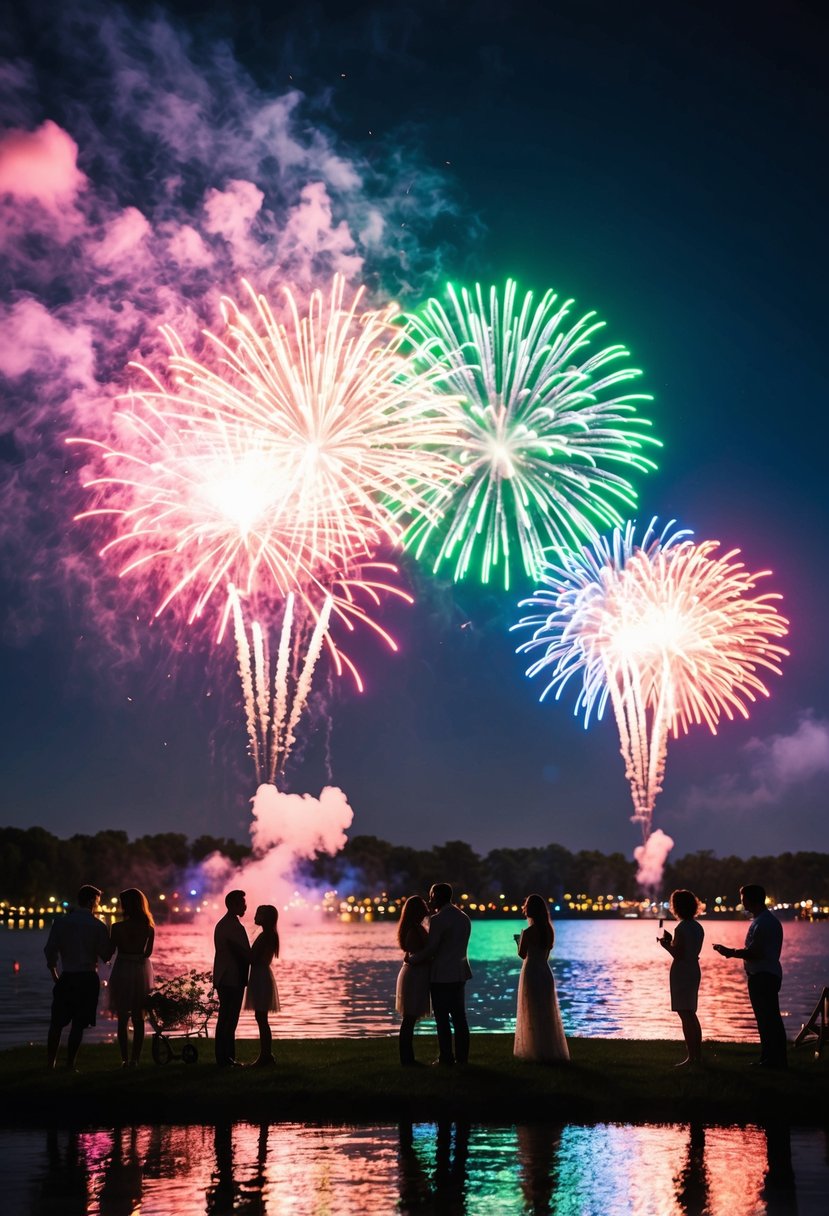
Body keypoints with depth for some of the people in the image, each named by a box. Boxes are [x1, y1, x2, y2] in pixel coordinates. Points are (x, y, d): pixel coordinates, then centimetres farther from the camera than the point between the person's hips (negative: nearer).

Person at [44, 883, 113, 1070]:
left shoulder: (60, 922, 0)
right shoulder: (98, 926, -6)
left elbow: (50, 949, 1)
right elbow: (107, 955, -4)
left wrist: (53, 972, 14)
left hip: (66, 977, 2)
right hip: (88, 978, -2)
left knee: (57, 1023, 10)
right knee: (78, 1024, 3)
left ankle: (51, 1062, 10)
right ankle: (70, 1063, 4)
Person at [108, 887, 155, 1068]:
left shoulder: (117, 927, -12)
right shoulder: (149, 927, -3)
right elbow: (148, 952, 8)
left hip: (122, 970, -3)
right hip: (142, 971, 3)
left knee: (123, 1018, 7)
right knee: (138, 1018, 10)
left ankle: (124, 1059, 3)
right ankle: (135, 1059, 9)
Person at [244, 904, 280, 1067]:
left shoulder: (265, 936, -16)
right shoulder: (268, 935, 14)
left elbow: (253, 958, -17)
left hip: (261, 978, -10)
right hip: (262, 977, 10)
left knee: (261, 1018, -7)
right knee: (261, 1018, 11)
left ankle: (266, 1056, -5)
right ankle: (266, 1055, 15)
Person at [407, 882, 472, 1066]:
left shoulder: (438, 919, -14)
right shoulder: (464, 918, 11)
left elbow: (430, 949, -16)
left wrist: (411, 959, 0)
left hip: (442, 975, -7)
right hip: (460, 974, 8)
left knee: (442, 1019, -1)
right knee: (459, 1017, 10)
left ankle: (446, 1057, 0)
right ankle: (462, 1056, 12)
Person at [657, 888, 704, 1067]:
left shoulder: (681, 928, -16)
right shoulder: (698, 927, 11)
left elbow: (678, 955, -18)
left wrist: (666, 944, -2)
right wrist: (671, 941, 19)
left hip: (681, 971, -9)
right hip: (694, 970, 9)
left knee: (685, 1014, -6)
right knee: (691, 1013, 17)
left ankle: (691, 1056, -7)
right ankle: (698, 1054, 21)